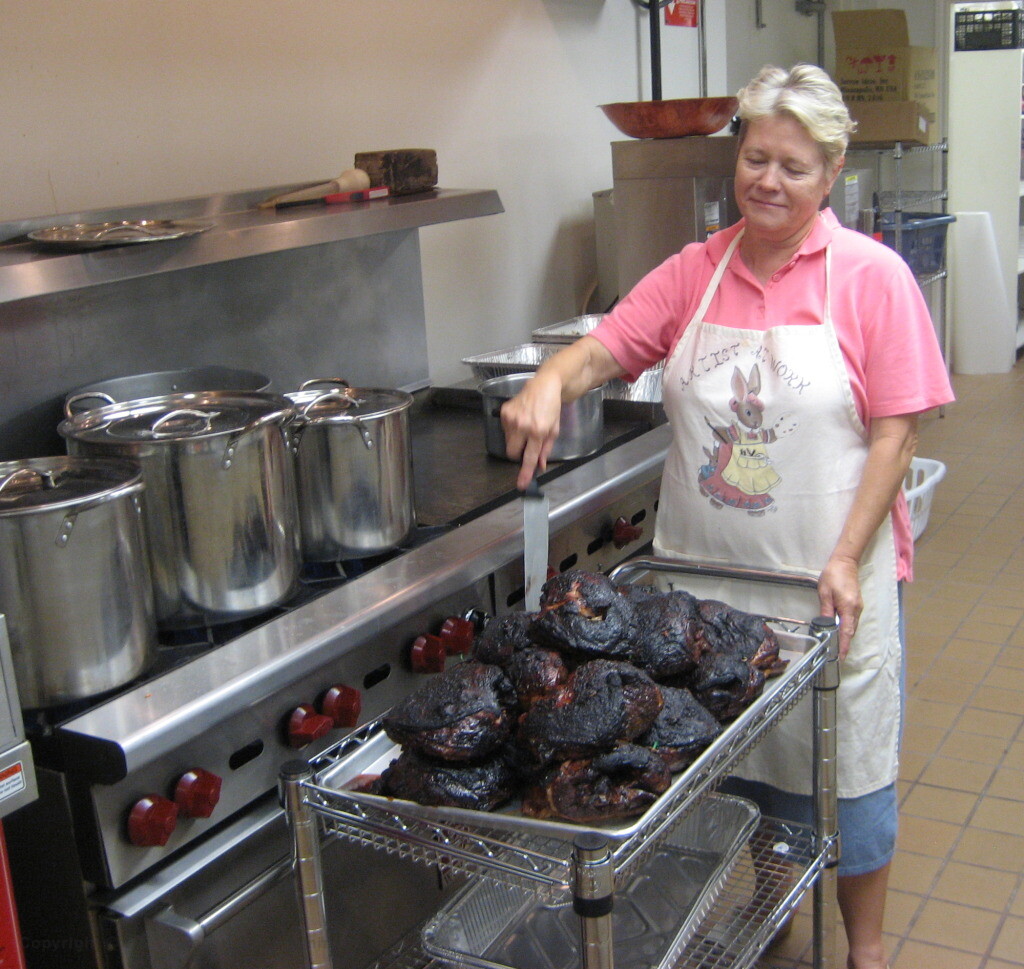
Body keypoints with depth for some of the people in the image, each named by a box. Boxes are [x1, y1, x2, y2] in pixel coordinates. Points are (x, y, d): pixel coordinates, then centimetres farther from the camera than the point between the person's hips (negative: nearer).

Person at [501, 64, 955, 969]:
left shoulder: (871, 275, -6)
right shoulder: (694, 272, 4)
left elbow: (895, 428, -8)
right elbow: (603, 349, -2)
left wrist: (845, 559, -16)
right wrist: (550, 382, -26)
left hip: (825, 579, -3)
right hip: (705, 571, 3)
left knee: (840, 767, 10)